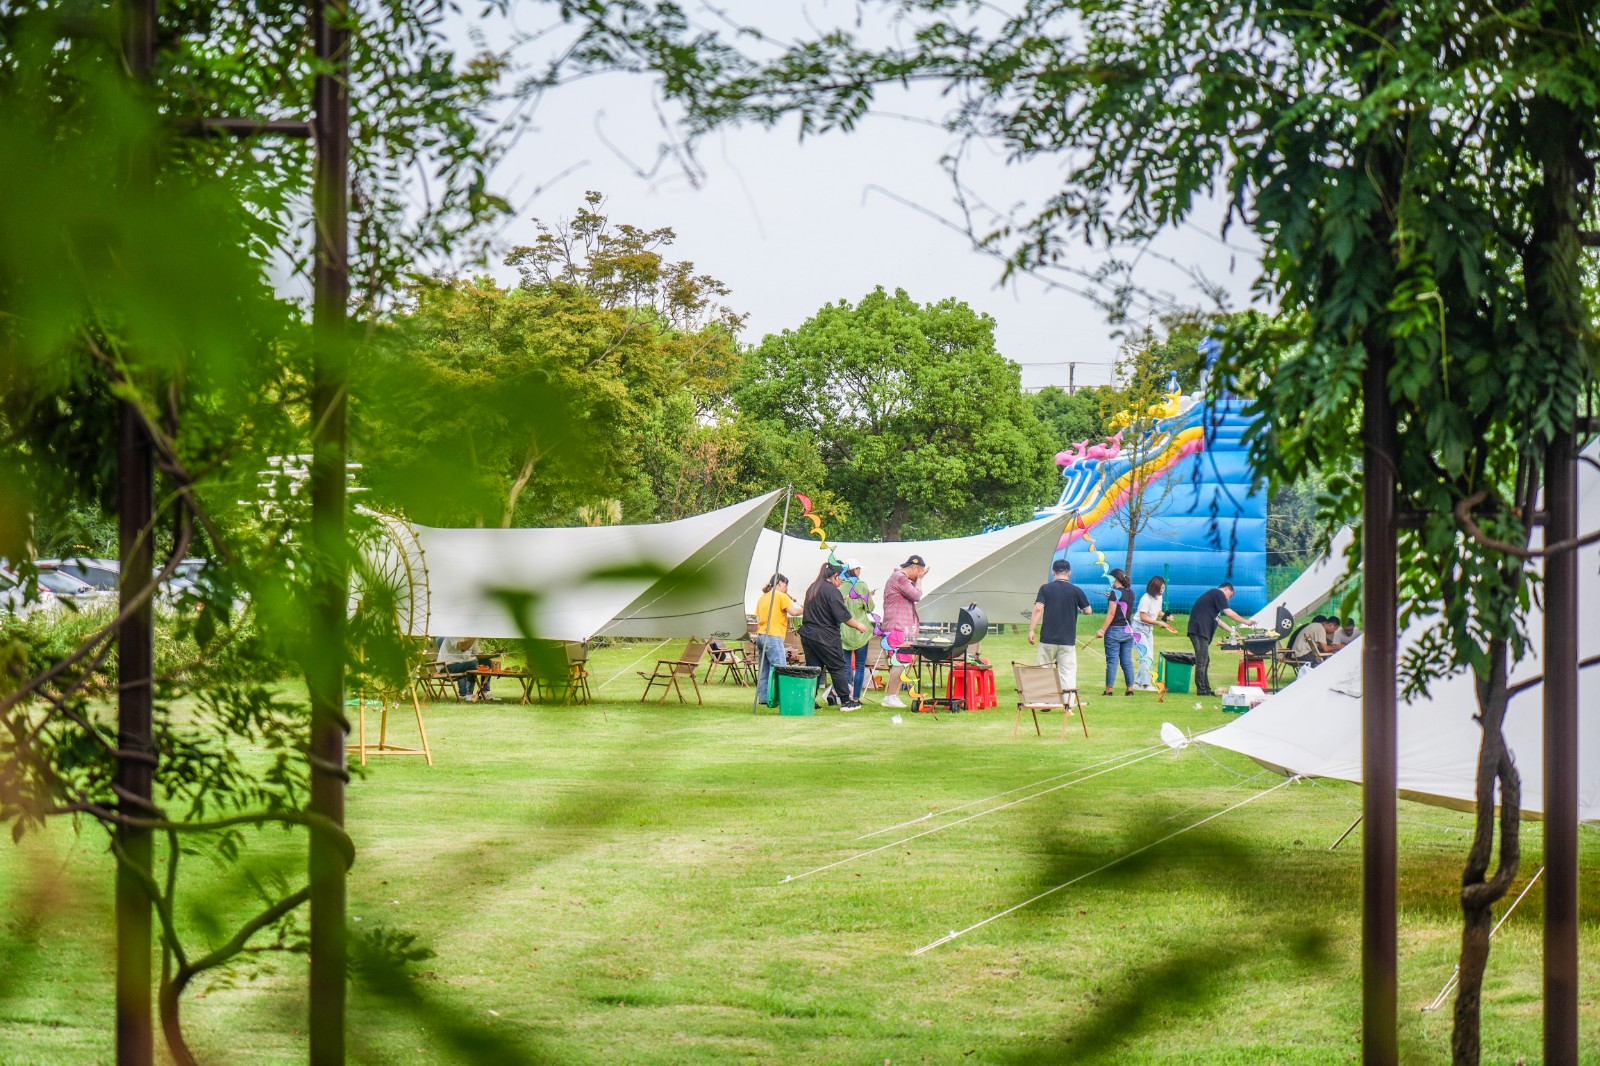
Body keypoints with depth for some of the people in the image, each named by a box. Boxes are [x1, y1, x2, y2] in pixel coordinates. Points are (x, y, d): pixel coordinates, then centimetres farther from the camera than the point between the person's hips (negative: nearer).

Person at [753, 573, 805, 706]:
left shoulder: (762, 598, 19)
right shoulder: (781, 596, -4)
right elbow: (795, 612, -13)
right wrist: (795, 604, 7)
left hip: (760, 635, 8)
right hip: (773, 636, -8)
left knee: (764, 670, 8)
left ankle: (763, 697, 6)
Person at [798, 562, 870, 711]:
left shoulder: (812, 588, 12)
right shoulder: (831, 590, -14)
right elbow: (843, 616, -15)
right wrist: (858, 626, -1)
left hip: (807, 634, 7)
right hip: (825, 637, -7)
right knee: (838, 668, 1)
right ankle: (846, 701, 3)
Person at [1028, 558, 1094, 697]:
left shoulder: (1045, 588, -1)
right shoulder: (1076, 591, 0)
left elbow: (1038, 609, -11)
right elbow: (1088, 611, 7)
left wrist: (1031, 630, -11)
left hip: (1047, 639, 0)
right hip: (1068, 639, 0)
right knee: (1068, 671, 1)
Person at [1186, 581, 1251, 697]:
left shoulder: (1212, 594, 27)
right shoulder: (1218, 594, -3)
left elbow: (1216, 619, 31)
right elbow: (1229, 613, -8)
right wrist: (1246, 622, 1)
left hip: (1201, 632, 10)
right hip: (1199, 630, -10)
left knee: (1204, 661, 14)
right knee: (1202, 661, -9)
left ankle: (1205, 689, 17)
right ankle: (1201, 689, -10)